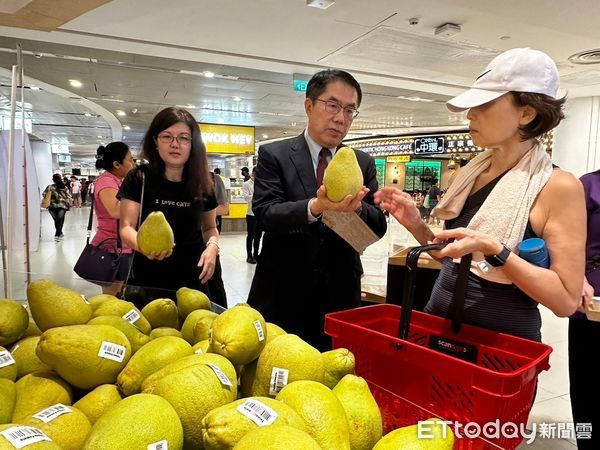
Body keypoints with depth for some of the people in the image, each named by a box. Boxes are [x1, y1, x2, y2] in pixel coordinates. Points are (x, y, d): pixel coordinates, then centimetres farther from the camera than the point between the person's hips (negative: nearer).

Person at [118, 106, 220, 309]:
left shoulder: (203, 184, 0)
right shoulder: (138, 179, -5)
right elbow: (126, 227, -9)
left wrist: (212, 246, -9)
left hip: (192, 283, 2)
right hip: (146, 284, -1)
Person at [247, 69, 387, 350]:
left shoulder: (363, 163, 6)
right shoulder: (274, 155, -3)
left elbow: (378, 227, 0)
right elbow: (265, 213, -15)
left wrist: (356, 207, -22)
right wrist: (315, 207, -33)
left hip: (340, 296, 3)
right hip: (282, 295, -2)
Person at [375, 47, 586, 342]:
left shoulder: (559, 187, -15)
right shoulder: (470, 174, 1)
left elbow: (566, 300, -17)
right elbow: (453, 259, 9)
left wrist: (492, 249, -26)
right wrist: (415, 224, -6)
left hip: (502, 343, -5)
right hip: (440, 325, 6)